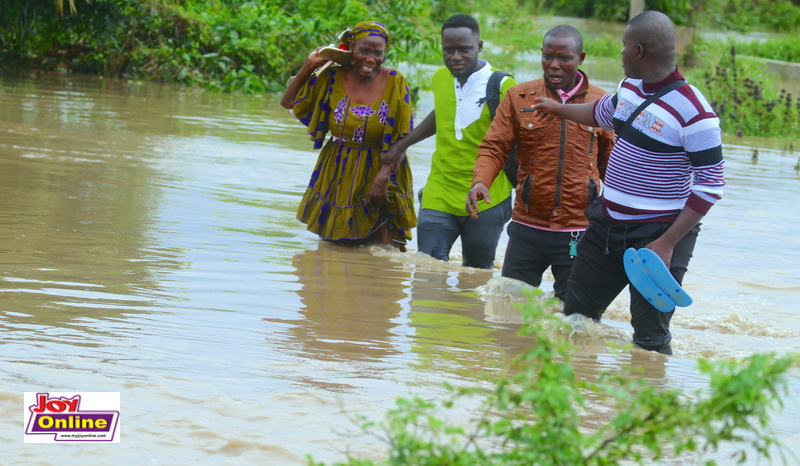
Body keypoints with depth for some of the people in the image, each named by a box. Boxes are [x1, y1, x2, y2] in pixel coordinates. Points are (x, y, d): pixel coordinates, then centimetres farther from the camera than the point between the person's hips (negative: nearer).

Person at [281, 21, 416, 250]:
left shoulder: (394, 82, -9)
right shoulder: (333, 77, -2)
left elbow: (401, 140, -10)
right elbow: (288, 102, 6)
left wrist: (383, 176, -21)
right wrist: (309, 66, -3)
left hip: (378, 174, -3)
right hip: (338, 177, 3)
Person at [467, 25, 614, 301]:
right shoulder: (519, 97, 2)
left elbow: (613, 167, 10)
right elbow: (494, 148, 0)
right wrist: (480, 182, -20)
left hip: (579, 234, -1)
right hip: (527, 229, 1)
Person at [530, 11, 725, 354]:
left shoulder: (693, 112, -20)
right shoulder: (629, 88, 5)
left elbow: (710, 186, -19)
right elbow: (602, 112, 31)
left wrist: (668, 243, -23)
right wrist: (559, 109, 45)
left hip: (658, 235, -8)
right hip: (608, 225, 8)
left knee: (650, 339, -8)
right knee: (576, 314, 16)